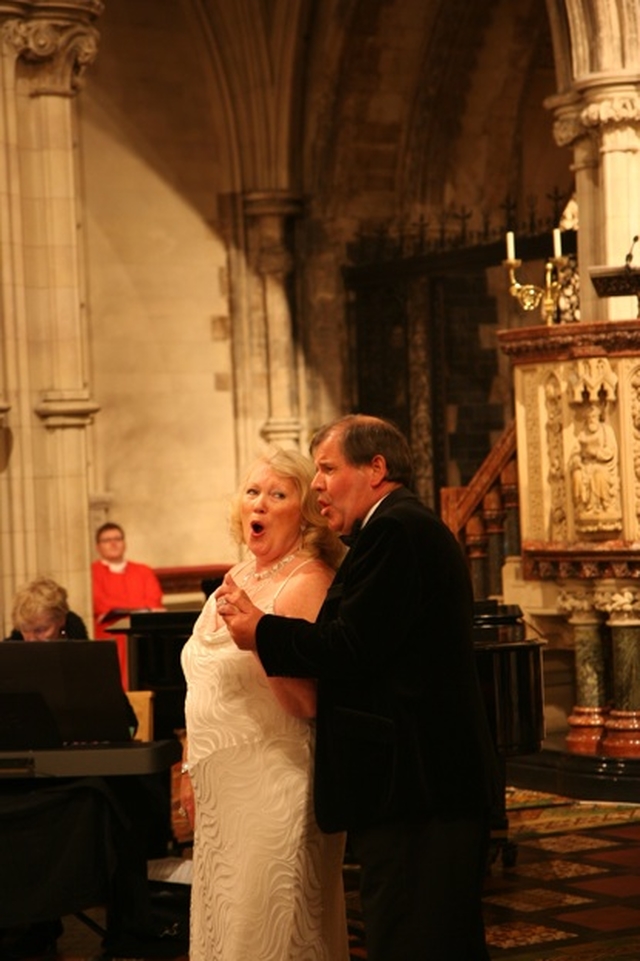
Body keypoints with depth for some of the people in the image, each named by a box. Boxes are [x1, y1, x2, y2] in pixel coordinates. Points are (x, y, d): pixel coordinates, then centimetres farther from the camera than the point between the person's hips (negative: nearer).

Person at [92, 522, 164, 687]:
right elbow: (99, 603, -5)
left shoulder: (143, 572, 20)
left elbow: (154, 602, 6)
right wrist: (140, 609, -7)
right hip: (109, 640, -3)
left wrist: (118, 609, -11)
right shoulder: (93, 572, 8)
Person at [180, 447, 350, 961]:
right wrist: (192, 768, 20)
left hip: (276, 782, -8)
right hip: (221, 782, 8)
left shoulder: (307, 582, -13)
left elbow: (308, 703, -21)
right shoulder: (238, 577, 11)